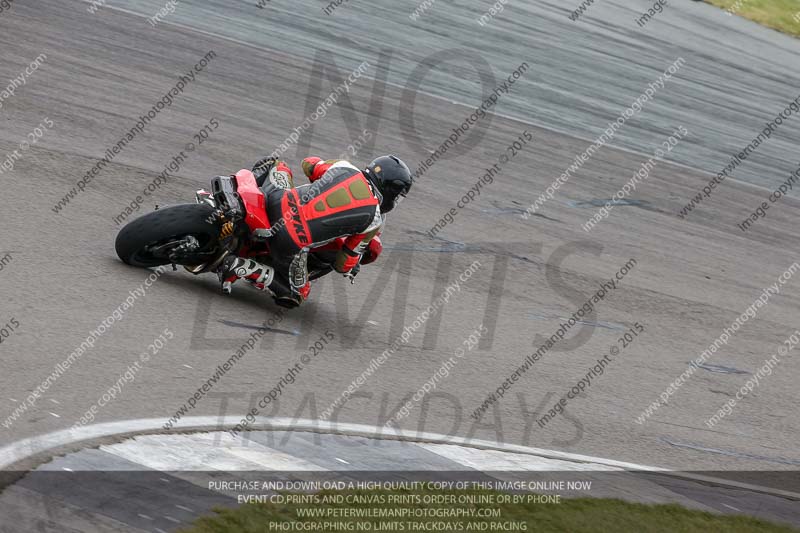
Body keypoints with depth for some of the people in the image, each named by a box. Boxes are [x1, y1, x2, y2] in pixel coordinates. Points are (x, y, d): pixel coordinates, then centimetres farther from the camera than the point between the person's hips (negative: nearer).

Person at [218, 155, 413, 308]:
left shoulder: (343, 166, 7)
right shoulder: (374, 219, -1)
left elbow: (308, 164, 26)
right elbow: (344, 263, 5)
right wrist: (349, 269, 30)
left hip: (278, 201, 6)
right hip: (291, 242, -6)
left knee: (279, 166, 39)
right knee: (296, 295, 17)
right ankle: (241, 268, -5)